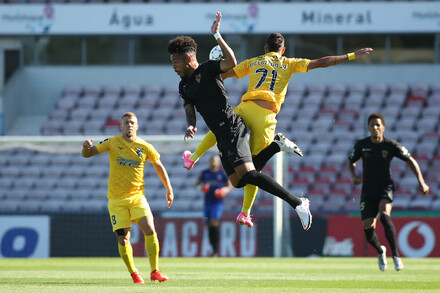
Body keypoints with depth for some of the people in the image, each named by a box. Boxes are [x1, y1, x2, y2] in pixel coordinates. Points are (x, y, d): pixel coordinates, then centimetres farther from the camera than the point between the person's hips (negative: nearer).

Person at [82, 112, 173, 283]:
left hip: (137, 196, 1)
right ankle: (134, 274, 14)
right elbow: (87, 154, 2)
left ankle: (154, 272, -5)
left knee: (150, 231, -16)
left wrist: (169, 190, 13)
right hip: (116, 199, -1)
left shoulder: (145, 147, 0)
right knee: (123, 239, -5)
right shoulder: (112, 143, -2)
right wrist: (87, 147, -22)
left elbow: (159, 166, 14)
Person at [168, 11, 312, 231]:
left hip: (231, 128, -9)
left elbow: (231, 62, -25)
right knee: (238, 181, 7)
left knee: (247, 174, -23)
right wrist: (191, 126, -13)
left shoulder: (207, 69, -7)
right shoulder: (184, 87, 17)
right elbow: (189, 109, 9)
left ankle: (298, 204, -28)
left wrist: (217, 36, -29)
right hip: (222, 137, 9)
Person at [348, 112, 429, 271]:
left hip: (385, 187, -2)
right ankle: (380, 251, 26)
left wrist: (421, 182, -5)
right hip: (368, 190, 2)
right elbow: (351, 161, 14)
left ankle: (396, 256, -27)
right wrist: (353, 176, -7)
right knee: (368, 227, -9)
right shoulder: (361, 145, -4)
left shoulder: (391, 145, -9)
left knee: (384, 215, -32)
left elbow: (411, 161, 2)